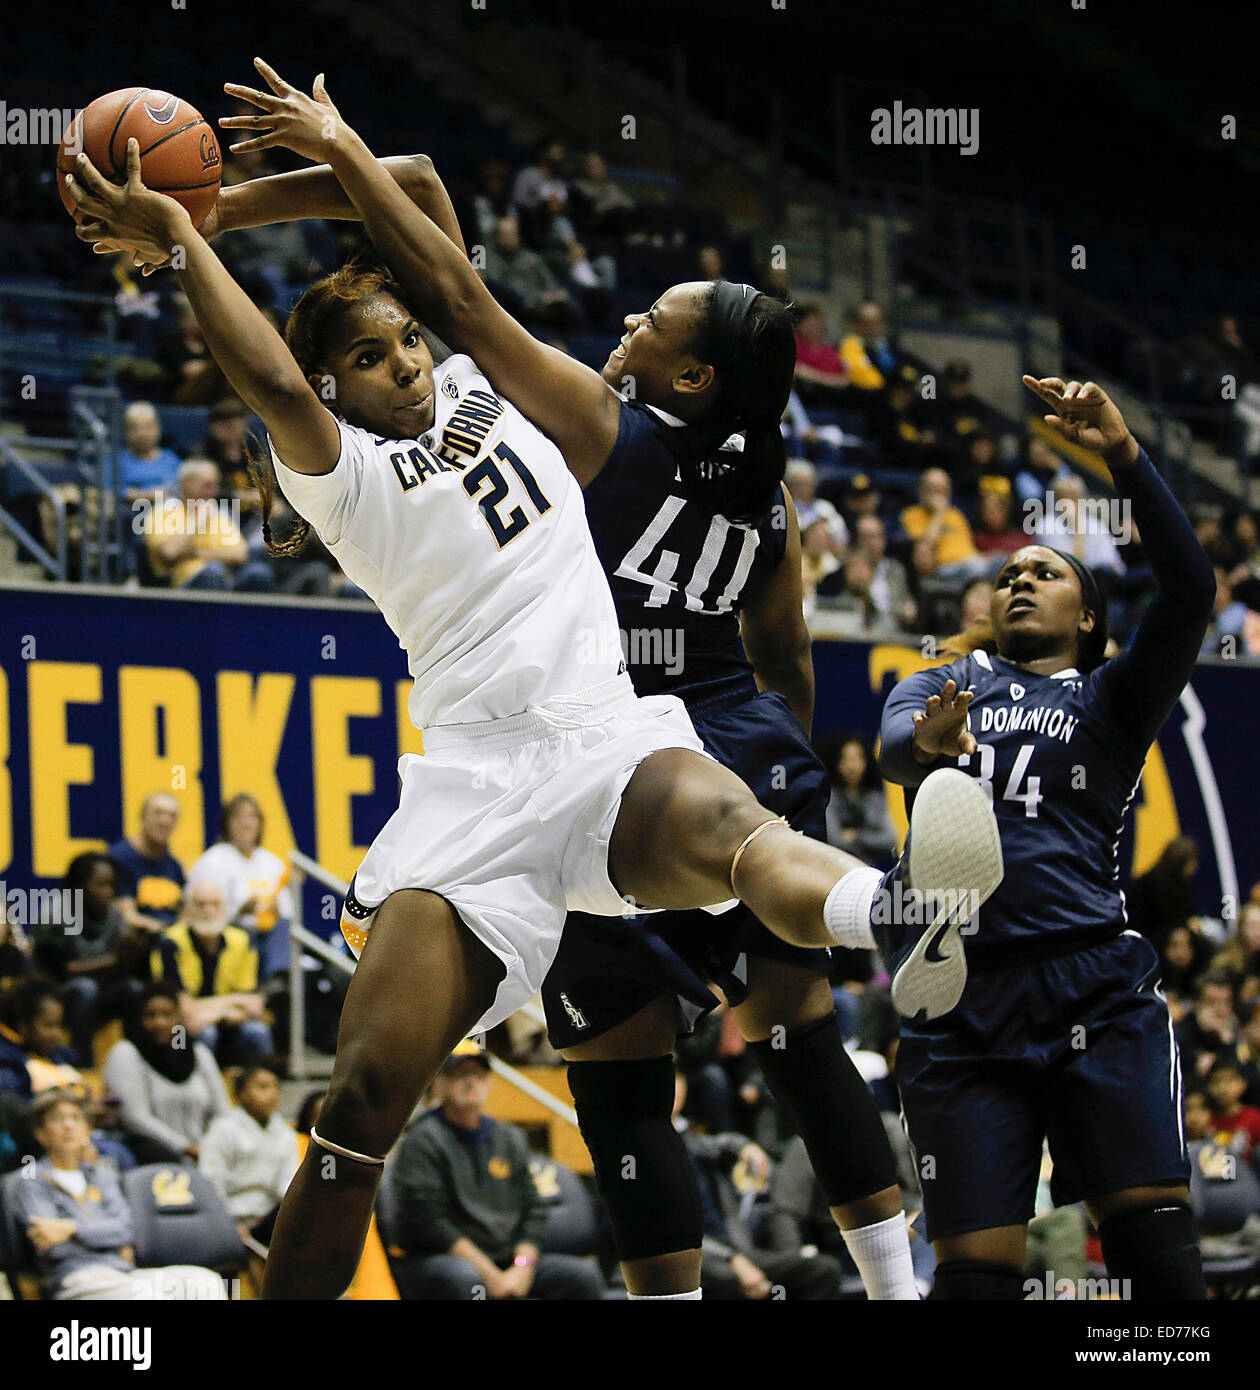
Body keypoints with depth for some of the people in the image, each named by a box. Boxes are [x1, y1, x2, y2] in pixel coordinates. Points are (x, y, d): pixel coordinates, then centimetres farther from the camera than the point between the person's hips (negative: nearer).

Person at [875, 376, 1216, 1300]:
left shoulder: (1110, 700, 17)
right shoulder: (937, 686, 22)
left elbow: (1191, 589, 1)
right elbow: (893, 745, -1)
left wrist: (1125, 455, -9)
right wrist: (927, 745, -27)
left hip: (1094, 990, -1)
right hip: (960, 1007, 1)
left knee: (1157, 1242, -14)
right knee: (975, 1270, -6)